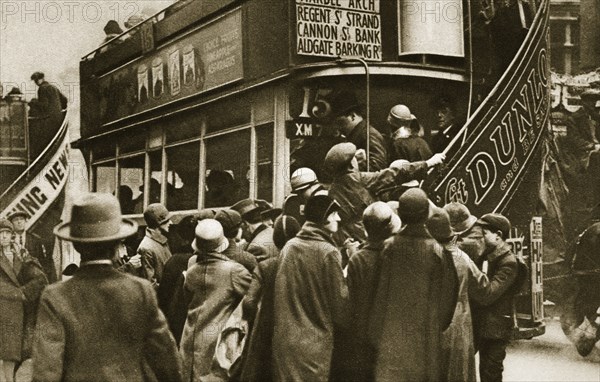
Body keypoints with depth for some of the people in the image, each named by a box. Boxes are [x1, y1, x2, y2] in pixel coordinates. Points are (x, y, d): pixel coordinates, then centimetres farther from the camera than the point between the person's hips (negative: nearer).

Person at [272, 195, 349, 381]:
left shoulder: (288, 247, 4)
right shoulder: (329, 252, -12)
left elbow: (280, 296, 11)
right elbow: (340, 302, -7)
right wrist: (342, 323, 11)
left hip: (284, 340, 5)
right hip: (316, 345, -5)